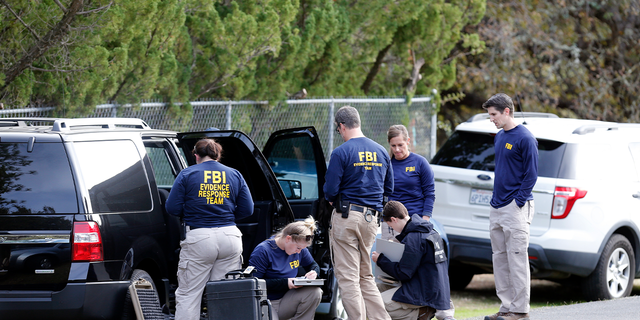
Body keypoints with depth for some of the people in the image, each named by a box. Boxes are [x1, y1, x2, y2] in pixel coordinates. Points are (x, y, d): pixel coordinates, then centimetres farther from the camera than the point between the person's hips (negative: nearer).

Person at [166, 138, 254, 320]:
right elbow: (247, 210, 10)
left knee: (188, 295, 2)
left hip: (199, 238, -3)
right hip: (229, 237, 3)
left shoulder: (187, 175, 1)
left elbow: (173, 209, -2)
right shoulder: (235, 175, 11)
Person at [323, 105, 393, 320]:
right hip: (372, 219, 6)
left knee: (347, 277, -2)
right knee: (366, 276, 15)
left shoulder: (341, 153, -11)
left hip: (347, 216, -6)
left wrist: (332, 199, 10)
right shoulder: (381, 152, 9)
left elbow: (330, 191, -12)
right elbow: (388, 188, 16)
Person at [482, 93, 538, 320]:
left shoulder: (524, 138, -10)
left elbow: (531, 174, -12)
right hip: (497, 207, 9)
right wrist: (496, 199, 14)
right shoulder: (499, 137, 15)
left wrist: (518, 201, -15)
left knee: (517, 259, -7)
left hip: (515, 207, -9)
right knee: (500, 259, 10)